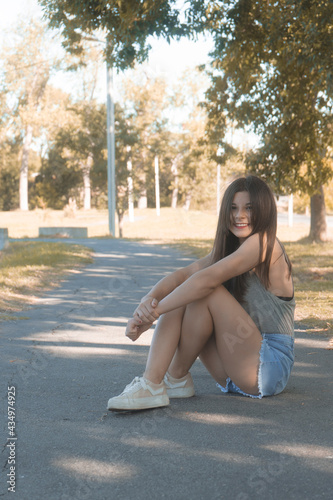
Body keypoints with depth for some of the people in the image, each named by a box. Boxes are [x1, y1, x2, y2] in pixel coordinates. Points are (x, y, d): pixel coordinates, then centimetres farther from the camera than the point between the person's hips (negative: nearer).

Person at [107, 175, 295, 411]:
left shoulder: (264, 243, -14)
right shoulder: (228, 248, 13)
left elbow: (208, 280, -26)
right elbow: (183, 275, -2)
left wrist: (155, 311, -25)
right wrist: (149, 299, -22)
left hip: (269, 367, -8)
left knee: (205, 294, -23)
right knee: (179, 296, -5)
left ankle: (177, 378, -10)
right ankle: (151, 385, -16)